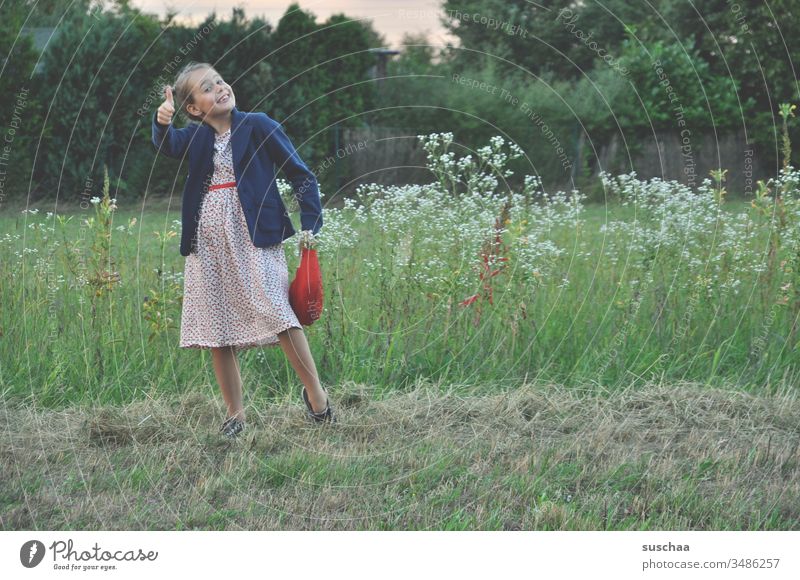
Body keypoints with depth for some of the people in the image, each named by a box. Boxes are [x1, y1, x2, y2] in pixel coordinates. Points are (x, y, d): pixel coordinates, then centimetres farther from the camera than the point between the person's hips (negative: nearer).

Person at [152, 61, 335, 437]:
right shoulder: (196, 136, 11)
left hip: (253, 237, -4)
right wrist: (161, 123, -32)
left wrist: (309, 223, -6)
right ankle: (235, 415, 14)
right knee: (217, 332, 5)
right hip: (207, 244, 4)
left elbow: (301, 175, 2)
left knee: (275, 312, -17)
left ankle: (315, 392, -2)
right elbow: (168, 147, -11)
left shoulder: (257, 126, 1)